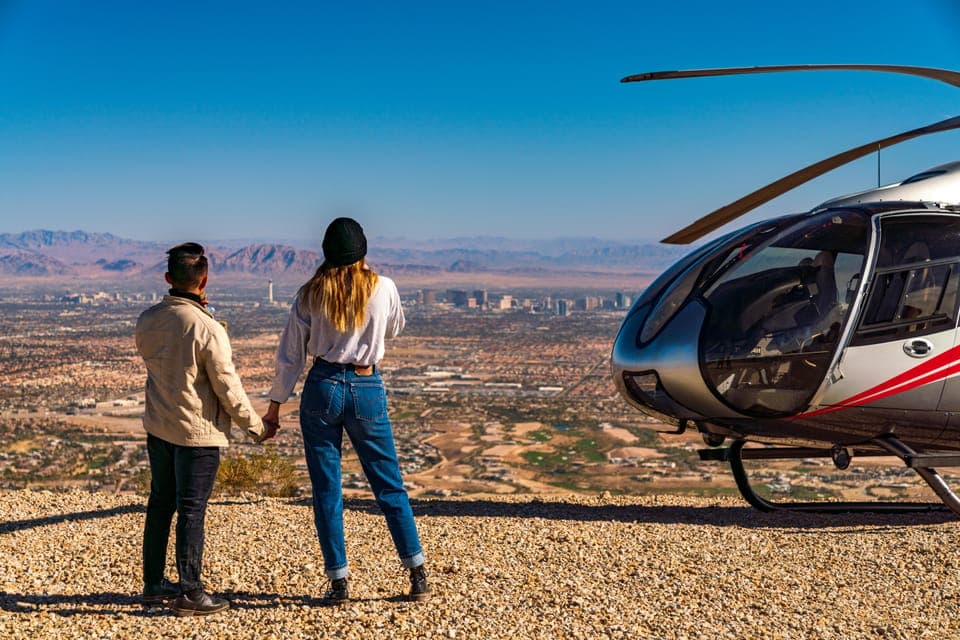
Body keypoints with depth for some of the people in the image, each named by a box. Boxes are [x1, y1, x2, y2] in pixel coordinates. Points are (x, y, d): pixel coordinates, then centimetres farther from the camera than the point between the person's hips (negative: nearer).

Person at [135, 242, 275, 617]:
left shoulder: (147, 320, -2)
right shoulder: (208, 329, -20)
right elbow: (228, 388, -15)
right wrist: (255, 427, -2)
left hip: (158, 427, 6)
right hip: (197, 431, -6)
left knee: (160, 504, 17)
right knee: (191, 511, 1)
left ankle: (153, 584, 27)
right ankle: (189, 593, 6)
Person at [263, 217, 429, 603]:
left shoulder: (311, 294, -2)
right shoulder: (383, 288, -3)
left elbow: (290, 356, 0)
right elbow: (394, 329, 18)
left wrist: (275, 406, 8)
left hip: (323, 389, 0)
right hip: (368, 389, 1)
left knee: (326, 488, 7)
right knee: (388, 484, 10)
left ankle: (338, 581, 7)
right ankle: (417, 574, 11)